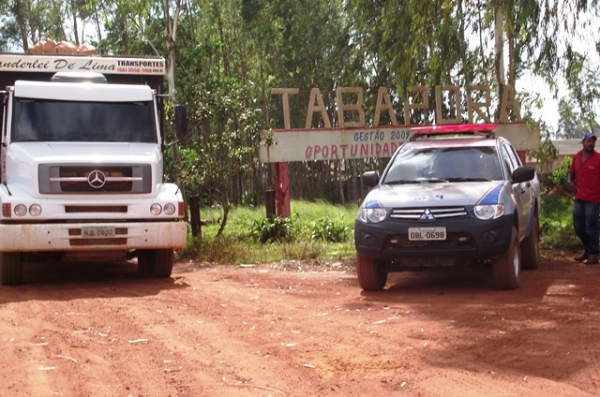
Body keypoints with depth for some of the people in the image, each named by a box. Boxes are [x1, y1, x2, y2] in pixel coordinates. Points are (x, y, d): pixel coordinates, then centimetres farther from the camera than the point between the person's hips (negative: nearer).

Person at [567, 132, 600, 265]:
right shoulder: (577, 157, 9)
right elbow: (572, 172, 23)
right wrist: (569, 181, 4)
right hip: (579, 198, 6)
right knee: (578, 228, 13)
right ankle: (587, 250, 31)